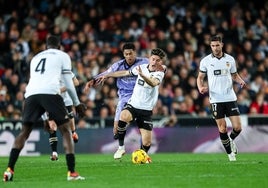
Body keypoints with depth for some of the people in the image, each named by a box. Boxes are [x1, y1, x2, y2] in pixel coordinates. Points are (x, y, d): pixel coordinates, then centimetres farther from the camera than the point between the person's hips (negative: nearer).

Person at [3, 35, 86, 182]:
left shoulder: (35, 58, 34)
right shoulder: (63, 56, 20)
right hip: (50, 92, -4)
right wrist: (77, 103, 25)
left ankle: (9, 169, 2)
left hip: (31, 93, 4)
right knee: (66, 130, 6)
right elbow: (68, 83, 14)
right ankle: (71, 172, -5)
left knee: (24, 132, 15)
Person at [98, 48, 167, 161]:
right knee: (123, 117, -34)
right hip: (133, 105, 2)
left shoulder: (159, 73, -9)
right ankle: (121, 148, -19)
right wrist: (107, 75, 23)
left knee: (147, 142, -7)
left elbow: (154, 83, -33)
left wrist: (142, 75, -52)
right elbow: (125, 73, 19)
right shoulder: (142, 67, 2)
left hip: (146, 110, -1)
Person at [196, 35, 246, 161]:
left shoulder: (230, 59, 5)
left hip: (230, 97, 1)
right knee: (222, 129, -3)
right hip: (216, 99, -1)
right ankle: (230, 153, 15)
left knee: (237, 127, -4)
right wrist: (200, 87, -13)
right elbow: (200, 77, 8)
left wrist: (240, 81, -5)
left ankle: (231, 140, 29)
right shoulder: (205, 61, 1)